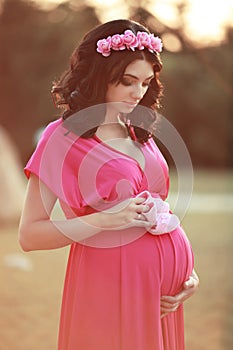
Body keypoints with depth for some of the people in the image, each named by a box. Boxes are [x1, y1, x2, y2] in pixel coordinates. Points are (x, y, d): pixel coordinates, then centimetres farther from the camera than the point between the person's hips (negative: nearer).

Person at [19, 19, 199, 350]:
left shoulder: (139, 133, 12)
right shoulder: (63, 136, -7)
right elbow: (30, 235, -10)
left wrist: (188, 271, 5)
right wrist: (105, 220, -20)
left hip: (165, 284, 6)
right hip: (113, 284, -6)